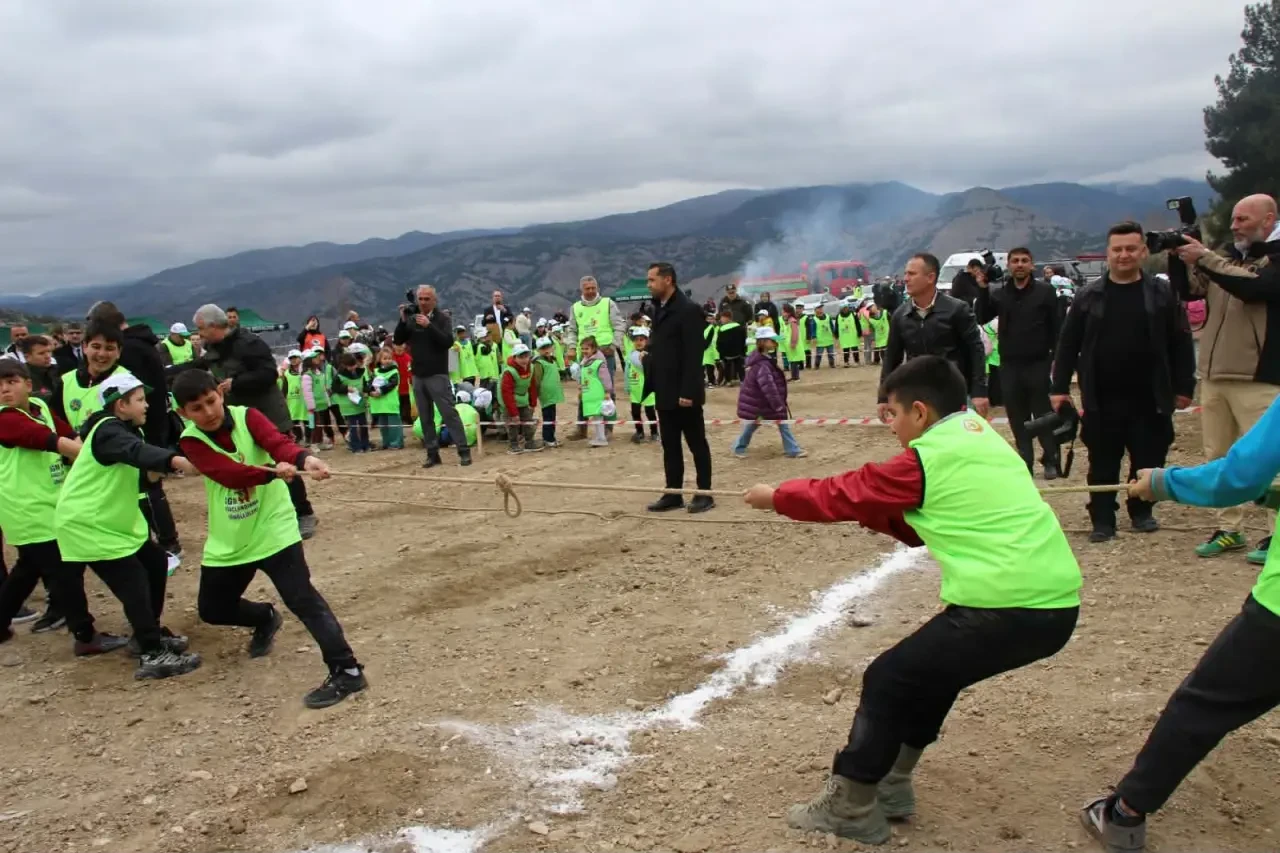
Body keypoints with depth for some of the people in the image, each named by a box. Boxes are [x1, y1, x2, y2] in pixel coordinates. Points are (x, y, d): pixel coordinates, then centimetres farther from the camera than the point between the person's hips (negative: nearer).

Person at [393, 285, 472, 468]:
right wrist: (402, 320, -10)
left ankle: (464, 451, -6)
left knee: (449, 413, -7)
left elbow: (448, 341, -17)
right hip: (418, 376, 5)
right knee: (425, 417, 7)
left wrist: (429, 326, -25)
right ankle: (433, 454, 13)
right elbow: (398, 340, 4)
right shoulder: (412, 319, 8)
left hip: (438, 375, -5)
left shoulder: (443, 318, -4)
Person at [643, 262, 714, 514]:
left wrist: (688, 391, -22)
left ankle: (704, 494, 10)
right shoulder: (659, 310, 14)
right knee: (670, 447, 11)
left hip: (683, 393, -8)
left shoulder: (688, 310, -13)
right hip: (665, 393, 8)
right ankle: (673, 495, 18)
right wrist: (650, 386, 12)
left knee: (697, 444, 2)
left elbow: (694, 354, -18)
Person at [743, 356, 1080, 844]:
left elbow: (845, 493, 4)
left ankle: (851, 808, 16)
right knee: (931, 665, 25)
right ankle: (890, 784, 33)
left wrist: (775, 497, 17)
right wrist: (870, 509, 18)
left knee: (887, 680, 4)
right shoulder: (978, 436, 17)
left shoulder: (927, 459, -7)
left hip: (1007, 608, -9)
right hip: (1056, 604, 9)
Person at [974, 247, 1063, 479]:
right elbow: (980, 318, -3)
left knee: (1044, 414, 2)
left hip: (1038, 364, -3)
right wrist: (982, 289, -12)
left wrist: (1056, 358, -8)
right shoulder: (999, 294, 9)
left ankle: (1051, 461, 11)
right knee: (1017, 418, 7)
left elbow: (1056, 328, -2)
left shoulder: (1045, 292, 0)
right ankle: (1025, 461, 15)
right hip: (1009, 366, 3)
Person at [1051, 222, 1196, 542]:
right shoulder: (1089, 296, 3)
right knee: (1103, 465, 5)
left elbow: (1181, 343, 4)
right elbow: (1068, 345, 4)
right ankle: (1102, 520, 13)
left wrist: (1184, 386, -1)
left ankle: (1141, 512, 28)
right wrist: (1060, 387, -1)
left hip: (1149, 398, 0)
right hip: (1101, 399, 0)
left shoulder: (1162, 293, 3)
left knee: (1148, 460, 9)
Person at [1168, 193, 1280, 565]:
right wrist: (1178, 257, -3)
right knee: (1219, 458, 10)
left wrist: (1203, 258, -23)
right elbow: (1189, 290, 13)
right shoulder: (1228, 256, 15)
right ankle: (1229, 529, 19)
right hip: (1213, 375, 7)